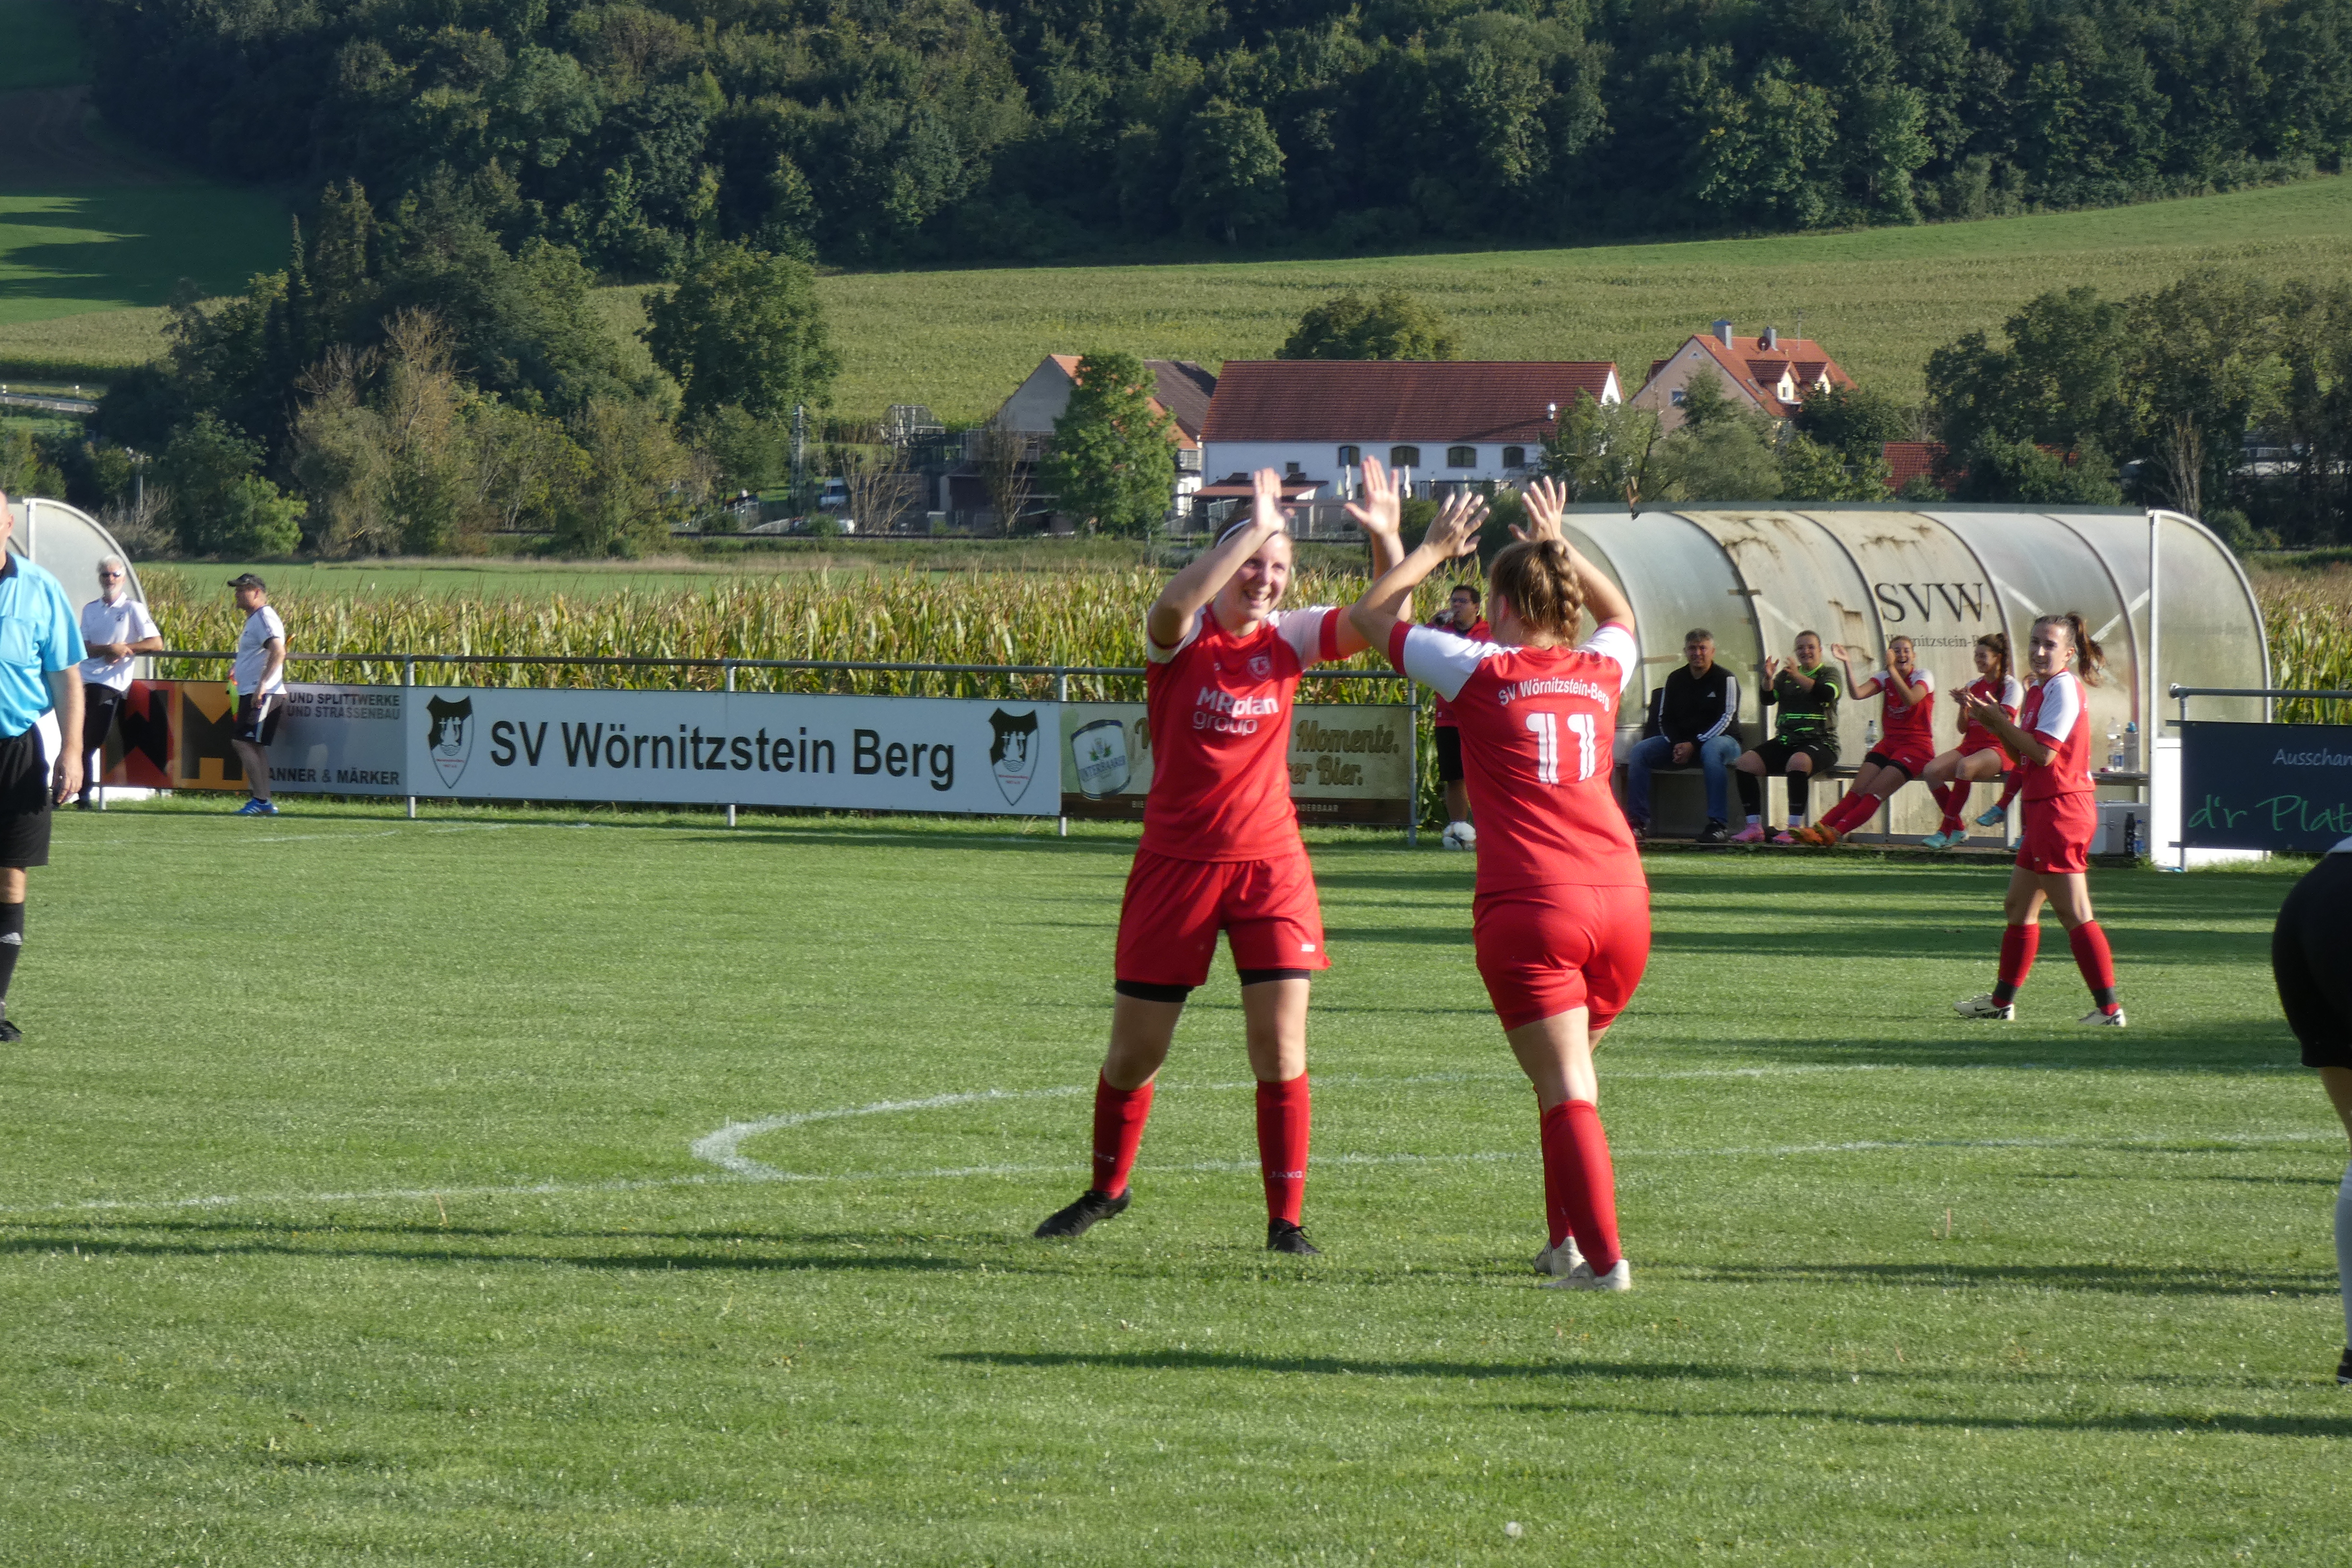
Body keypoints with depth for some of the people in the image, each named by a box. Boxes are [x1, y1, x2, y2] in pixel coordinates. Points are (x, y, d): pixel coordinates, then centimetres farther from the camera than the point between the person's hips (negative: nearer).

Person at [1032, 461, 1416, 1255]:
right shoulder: (1182, 638, -8)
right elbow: (1175, 603, -33)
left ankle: (1285, 1218, -1)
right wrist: (1255, 529, -35)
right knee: (1134, 1052, 7)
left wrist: (1387, 540, -24)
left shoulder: (1288, 639, 1)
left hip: (1269, 863, 2)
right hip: (1176, 862, -2)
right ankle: (1107, 1189, 31)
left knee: (1281, 1048, -9)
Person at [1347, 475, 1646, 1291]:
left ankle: (1602, 1258, -17)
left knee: (1567, 1091, -8)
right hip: (1622, 897, 5)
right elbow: (1621, 614, 39)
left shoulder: (1481, 673, 0)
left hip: (1530, 910, -5)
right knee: (1569, 1077, 21)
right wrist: (1558, 547, 40)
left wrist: (1433, 551, 25)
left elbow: (1370, 615, 13)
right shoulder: (1601, 671, 12)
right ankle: (1567, 1242, 22)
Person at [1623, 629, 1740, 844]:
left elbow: (1725, 719, -14)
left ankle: (1719, 824, -42)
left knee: (1711, 751, -41)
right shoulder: (1675, 680, 10)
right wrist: (1676, 745, -12)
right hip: (1679, 741, 5)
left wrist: (1694, 746, -23)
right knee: (1639, 751, -16)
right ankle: (1638, 821, -19)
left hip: (1721, 738, -5)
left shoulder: (1725, 679, -5)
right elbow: (1664, 719, 8)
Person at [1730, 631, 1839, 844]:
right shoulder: (1786, 675, 20)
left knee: (1798, 761, -38)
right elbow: (1768, 699, 7)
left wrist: (1798, 677, -26)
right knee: (1745, 762, -17)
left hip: (1820, 742, -5)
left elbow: (1827, 694, -15)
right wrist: (1768, 679, -13)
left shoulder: (1828, 674, 6)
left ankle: (1794, 828, -37)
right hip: (1785, 741, 5)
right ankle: (1754, 827, -18)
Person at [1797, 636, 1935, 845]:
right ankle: (1818, 830, -32)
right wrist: (1847, 664, -20)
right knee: (1857, 793, -15)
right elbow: (1857, 693, -7)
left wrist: (1892, 668, -32)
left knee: (1875, 794, -23)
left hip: (1917, 747, -5)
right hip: (1889, 743, 5)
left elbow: (1910, 699, -25)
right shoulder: (1885, 678, 11)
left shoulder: (1923, 677, -3)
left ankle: (1836, 832, -39)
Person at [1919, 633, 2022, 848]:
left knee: (1966, 766, -38)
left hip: (1998, 748, -6)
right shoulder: (1973, 686, 16)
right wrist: (1964, 707, -7)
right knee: (1932, 770, -21)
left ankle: (1946, 832, -35)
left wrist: (1976, 704, -25)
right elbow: (1963, 729, 12)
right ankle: (1958, 829, -14)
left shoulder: (2011, 686, 0)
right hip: (1970, 746, 6)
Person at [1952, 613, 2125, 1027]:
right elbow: (2023, 755, 16)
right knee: (2019, 907, 18)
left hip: (2061, 808, -10)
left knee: (2073, 913, -11)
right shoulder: (2040, 691, 16)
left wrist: (1999, 723, -11)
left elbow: (2043, 753, -21)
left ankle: (2109, 1008, -13)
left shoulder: (2063, 688, -13)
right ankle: (2002, 1000, 29)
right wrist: (1994, 721, 2)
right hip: (2044, 811, 10)